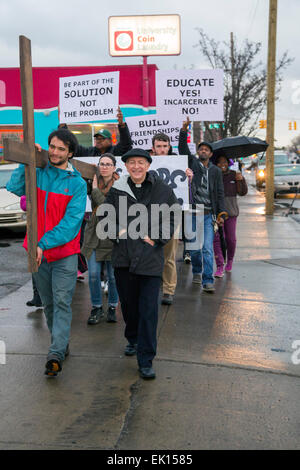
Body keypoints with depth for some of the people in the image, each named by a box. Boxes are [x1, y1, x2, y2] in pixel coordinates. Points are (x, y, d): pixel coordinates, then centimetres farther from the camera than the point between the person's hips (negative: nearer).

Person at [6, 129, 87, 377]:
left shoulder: (77, 183, -5)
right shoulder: (37, 173, 5)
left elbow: (72, 221, -14)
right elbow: (15, 188, -12)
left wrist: (45, 243, -21)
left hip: (64, 253, -4)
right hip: (38, 252, 4)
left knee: (62, 302, -9)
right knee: (48, 303, 13)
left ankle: (56, 353, -8)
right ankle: (61, 343, 28)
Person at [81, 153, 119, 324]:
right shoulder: (95, 182, 8)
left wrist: (95, 189, -12)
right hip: (94, 234, 3)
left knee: (113, 275, 6)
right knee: (93, 274, 3)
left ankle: (112, 307, 24)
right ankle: (97, 308, 19)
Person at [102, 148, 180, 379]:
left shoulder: (163, 190, 1)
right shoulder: (117, 190, 6)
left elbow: (174, 218, 7)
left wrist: (157, 238, -5)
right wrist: (118, 231, -2)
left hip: (151, 255, -3)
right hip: (123, 254, 3)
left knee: (149, 308, -6)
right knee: (128, 302, 16)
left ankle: (146, 360, 2)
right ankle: (133, 339, 42)